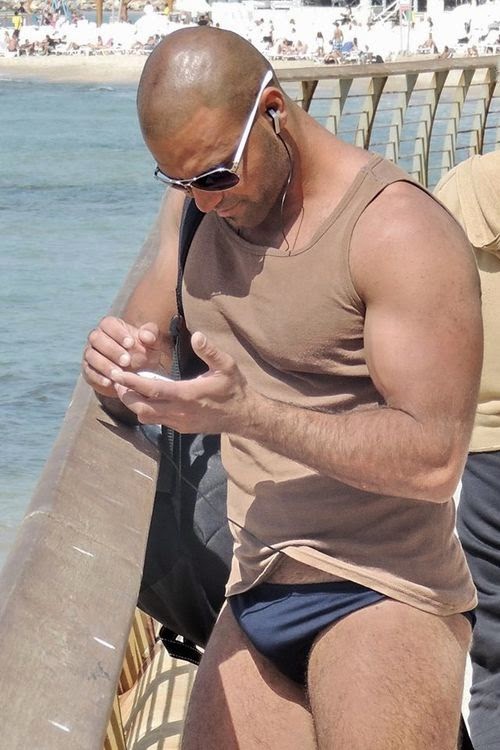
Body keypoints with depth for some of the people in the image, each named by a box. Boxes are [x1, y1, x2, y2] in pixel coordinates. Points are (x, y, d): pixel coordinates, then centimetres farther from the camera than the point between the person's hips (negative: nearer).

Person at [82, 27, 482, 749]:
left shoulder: (398, 229, -15)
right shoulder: (197, 201, 8)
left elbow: (434, 459, -21)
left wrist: (247, 412, -29)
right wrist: (122, 355, -12)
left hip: (379, 589, -6)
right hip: (256, 591, 7)